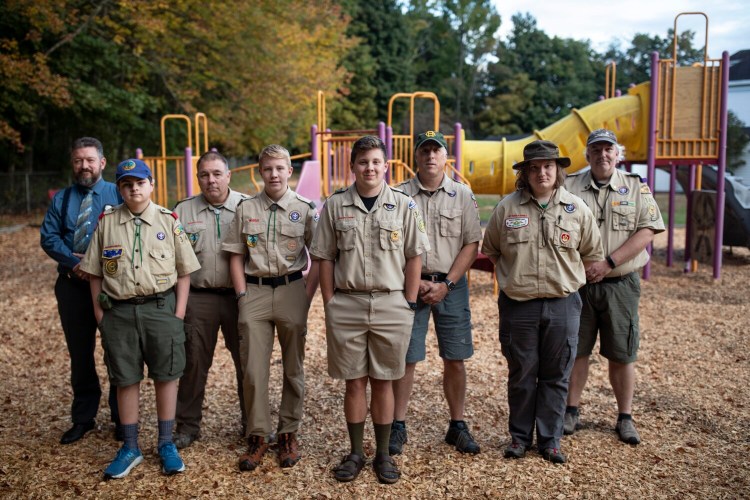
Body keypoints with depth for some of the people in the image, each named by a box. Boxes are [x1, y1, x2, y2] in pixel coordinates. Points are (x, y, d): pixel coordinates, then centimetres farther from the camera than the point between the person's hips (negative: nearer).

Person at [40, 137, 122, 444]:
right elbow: (48, 237, 3)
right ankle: (82, 418, 25)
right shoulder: (62, 199, 10)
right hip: (72, 285, 3)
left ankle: (122, 418, 18)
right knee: (79, 353, 12)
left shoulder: (118, 195, 0)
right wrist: (75, 262, -14)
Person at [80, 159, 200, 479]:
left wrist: (178, 314, -3)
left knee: (166, 376, 6)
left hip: (160, 308, -1)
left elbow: (183, 271, 2)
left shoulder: (169, 221, 1)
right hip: (118, 311, 1)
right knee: (125, 379, 9)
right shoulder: (106, 222, 4)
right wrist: (99, 313, 1)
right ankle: (130, 447, 23)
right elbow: (95, 273, 7)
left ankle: (166, 444, 22)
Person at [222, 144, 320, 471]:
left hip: (291, 289, -1)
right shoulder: (246, 209, 6)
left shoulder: (305, 209, 2)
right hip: (254, 291, 1)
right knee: (253, 369, 2)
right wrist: (242, 296, -1)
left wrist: (307, 295, -5)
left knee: (293, 368, 8)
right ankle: (257, 436, 15)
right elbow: (236, 257, 8)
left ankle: (288, 434, 21)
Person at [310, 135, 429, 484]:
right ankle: (355, 453, 22)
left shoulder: (404, 205, 2)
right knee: (354, 382, 9)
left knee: (383, 382, 8)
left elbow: (414, 257, 4)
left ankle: (383, 455, 21)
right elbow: (325, 258, 5)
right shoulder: (335, 205, 3)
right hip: (346, 304, 1)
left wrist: (410, 304, 0)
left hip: (391, 305, 0)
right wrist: (329, 305, 1)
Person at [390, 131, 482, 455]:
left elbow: (471, 245, 1)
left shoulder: (462, 195, 5)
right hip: (410, 284, -1)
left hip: (451, 285, 1)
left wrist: (445, 285, -8)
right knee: (406, 358, 2)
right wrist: (415, 282, -8)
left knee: (455, 359, 6)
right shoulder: (399, 195, 2)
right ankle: (398, 426, 14)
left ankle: (458, 426, 19)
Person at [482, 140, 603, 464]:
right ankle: (519, 437, 25)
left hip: (562, 305, 1)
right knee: (521, 375, 9)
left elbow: (592, 254, 13)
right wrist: (510, 277, 9)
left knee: (556, 376, 8)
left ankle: (550, 440, 22)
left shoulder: (576, 208, 2)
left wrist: (565, 278, 10)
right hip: (518, 305, 0)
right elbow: (490, 250, 13)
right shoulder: (507, 207, 0)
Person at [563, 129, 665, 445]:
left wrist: (609, 263, -16)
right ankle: (571, 411, 22)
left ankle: (625, 418, 20)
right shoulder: (569, 187, 4)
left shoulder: (635, 187, 3)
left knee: (621, 354, 7)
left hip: (621, 284, 0)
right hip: (578, 283, 0)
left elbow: (647, 230, -7)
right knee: (575, 350, 8)